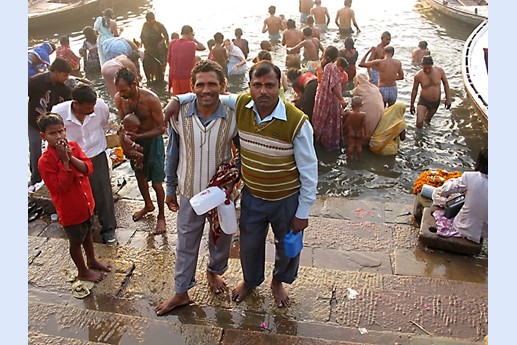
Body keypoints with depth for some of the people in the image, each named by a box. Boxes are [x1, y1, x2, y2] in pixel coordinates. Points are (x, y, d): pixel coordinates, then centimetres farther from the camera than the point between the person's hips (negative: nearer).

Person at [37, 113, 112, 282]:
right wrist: (64, 161, -30)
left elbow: (89, 168, -13)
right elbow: (60, 187, -26)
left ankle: (92, 260, 50)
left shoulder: (73, 146, -6)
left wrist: (71, 157, -27)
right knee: (76, 241, 14)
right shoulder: (45, 161, -23)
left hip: (86, 202, 6)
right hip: (69, 209, -6)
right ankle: (83, 272, 35)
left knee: (87, 232, 27)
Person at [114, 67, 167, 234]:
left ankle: (161, 216, 21)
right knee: (140, 175, 22)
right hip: (135, 140, 5)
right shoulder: (119, 98, -15)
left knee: (156, 182, 0)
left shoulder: (151, 99, -30)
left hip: (152, 140, -5)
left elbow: (161, 128, -23)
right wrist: (123, 141, -19)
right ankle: (148, 205, 47)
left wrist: (138, 136, -33)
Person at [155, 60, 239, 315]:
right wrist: (170, 189, 6)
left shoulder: (233, 117, -16)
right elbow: (172, 154, 0)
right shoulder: (179, 115, -13)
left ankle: (214, 271, 53)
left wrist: (234, 177, -16)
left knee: (221, 239, 22)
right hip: (190, 193, 0)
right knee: (186, 245, 15)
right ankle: (181, 292, 35)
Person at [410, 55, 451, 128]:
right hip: (423, 101, -2)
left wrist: (448, 99, 0)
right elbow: (414, 89, -2)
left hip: (436, 102, 3)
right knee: (419, 122, -18)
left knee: (427, 120, 20)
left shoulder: (440, 71, -14)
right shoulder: (418, 75, -17)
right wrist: (412, 104, 5)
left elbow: (445, 83, 2)